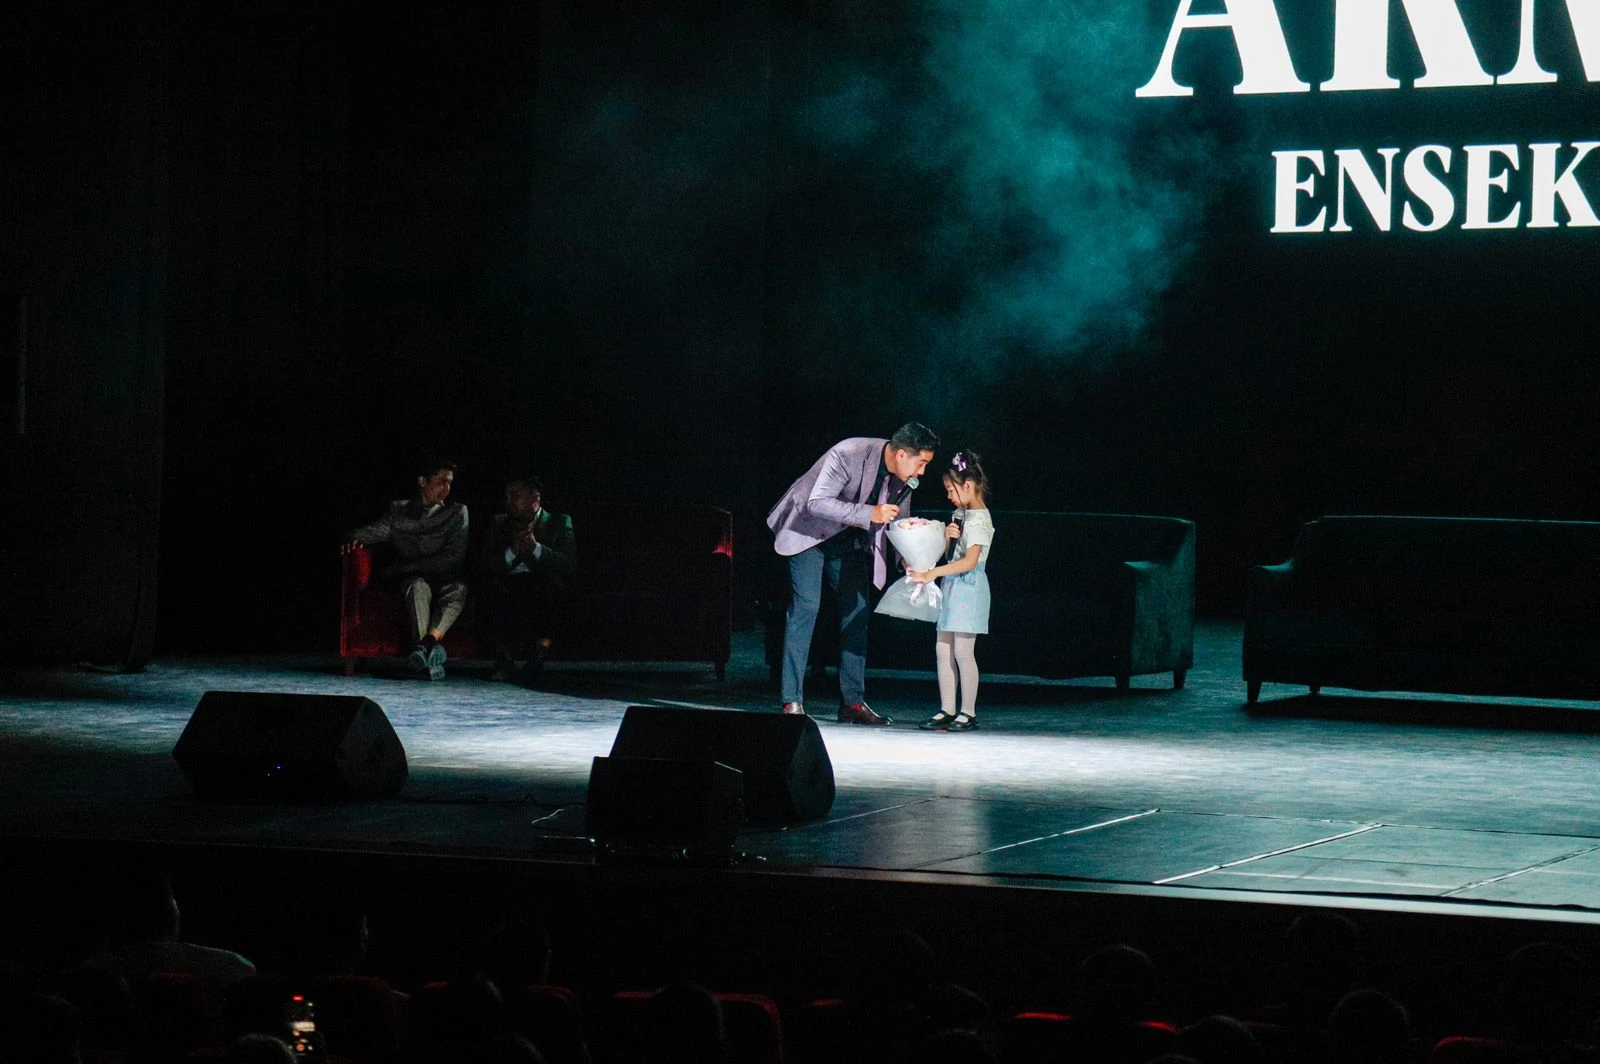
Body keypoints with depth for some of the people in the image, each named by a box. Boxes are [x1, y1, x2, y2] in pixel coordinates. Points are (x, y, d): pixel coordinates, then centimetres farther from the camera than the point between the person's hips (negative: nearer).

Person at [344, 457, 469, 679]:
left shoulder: (456, 512, 13)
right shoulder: (398, 509, 18)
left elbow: (454, 558, -1)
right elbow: (376, 530, 0)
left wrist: (404, 568, -9)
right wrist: (357, 539, -27)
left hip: (442, 580, 0)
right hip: (408, 580, 0)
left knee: (459, 588, -36)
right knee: (419, 586, -37)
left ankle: (428, 641, -56)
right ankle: (428, 653, -54)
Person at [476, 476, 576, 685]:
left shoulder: (559, 523, 13)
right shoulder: (500, 524, 22)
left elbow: (570, 565, -3)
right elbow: (483, 564, 6)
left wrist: (536, 548, -13)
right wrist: (512, 552, -9)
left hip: (543, 596, -2)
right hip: (508, 591, 2)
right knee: (490, 587, -30)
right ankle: (503, 657, -26)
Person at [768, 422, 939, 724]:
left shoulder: (901, 473, -10)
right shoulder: (849, 454, -31)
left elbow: (895, 518, 5)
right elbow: (817, 502, -33)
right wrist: (869, 514, -38)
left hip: (849, 537, 7)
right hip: (811, 528, -7)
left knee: (856, 610, 1)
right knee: (806, 605, -14)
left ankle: (852, 702, 4)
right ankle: (792, 702, -13)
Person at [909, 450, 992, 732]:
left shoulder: (979, 520, -15)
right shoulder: (961, 513, 13)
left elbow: (970, 561, -26)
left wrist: (932, 574, -30)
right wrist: (946, 534, 0)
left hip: (968, 587, -9)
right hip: (952, 587, 9)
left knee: (963, 651, -7)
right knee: (943, 649, 7)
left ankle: (968, 713, -1)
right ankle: (947, 710, 11)